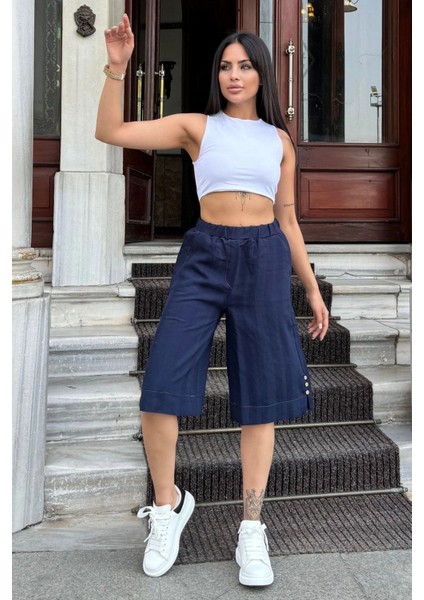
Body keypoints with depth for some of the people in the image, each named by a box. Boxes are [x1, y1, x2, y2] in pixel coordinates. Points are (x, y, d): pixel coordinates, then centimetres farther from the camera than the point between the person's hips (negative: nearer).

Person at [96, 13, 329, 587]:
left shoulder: (280, 140, 14)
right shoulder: (197, 126, 8)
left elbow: (287, 220, 17)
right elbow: (111, 132, -1)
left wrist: (313, 289, 15)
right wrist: (117, 67, -12)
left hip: (266, 259, 2)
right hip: (204, 255, -1)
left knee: (260, 395, 3)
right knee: (161, 387, -9)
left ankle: (252, 529, 17)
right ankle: (168, 504, 17)